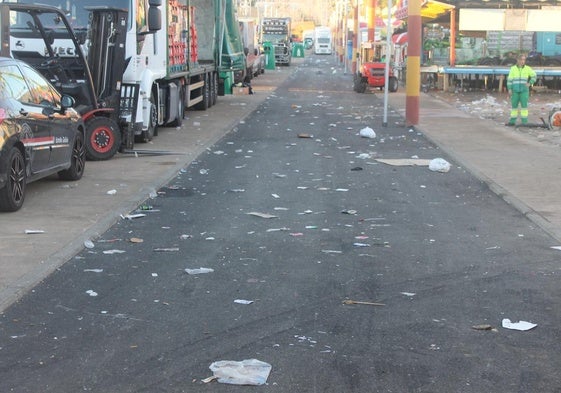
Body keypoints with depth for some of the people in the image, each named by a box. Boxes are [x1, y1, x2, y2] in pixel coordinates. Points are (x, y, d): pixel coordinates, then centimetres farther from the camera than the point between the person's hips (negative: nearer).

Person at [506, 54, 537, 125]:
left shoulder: (527, 68, -1)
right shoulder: (513, 68, 0)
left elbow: (534, 75, 12)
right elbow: (509, 79, -1)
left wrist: (530, 83, -2)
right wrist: (509, 89, -9)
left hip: (524, 90, -1)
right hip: (515, 90, 1)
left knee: (524, 105, -6)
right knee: (514, 105, 4)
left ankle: (524, 122, -2)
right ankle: (513, 121, 12)